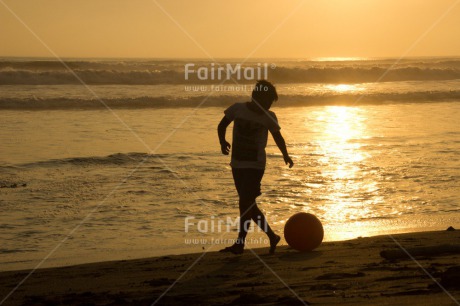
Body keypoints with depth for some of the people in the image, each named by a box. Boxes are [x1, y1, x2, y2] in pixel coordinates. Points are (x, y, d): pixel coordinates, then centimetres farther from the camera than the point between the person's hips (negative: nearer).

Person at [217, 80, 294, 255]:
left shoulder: (268, 117, -2)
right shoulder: (238, 109, 0)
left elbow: (277, 136, 11)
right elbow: (222, 126, 12)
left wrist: (285, 155, -2)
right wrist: (222, 142, -4)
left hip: (255, 165, -3)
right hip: (237, 164, 3)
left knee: (246, 203, -12)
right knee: (248, 204, 8)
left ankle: (240, 243, -8)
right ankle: (272, 237, 20)